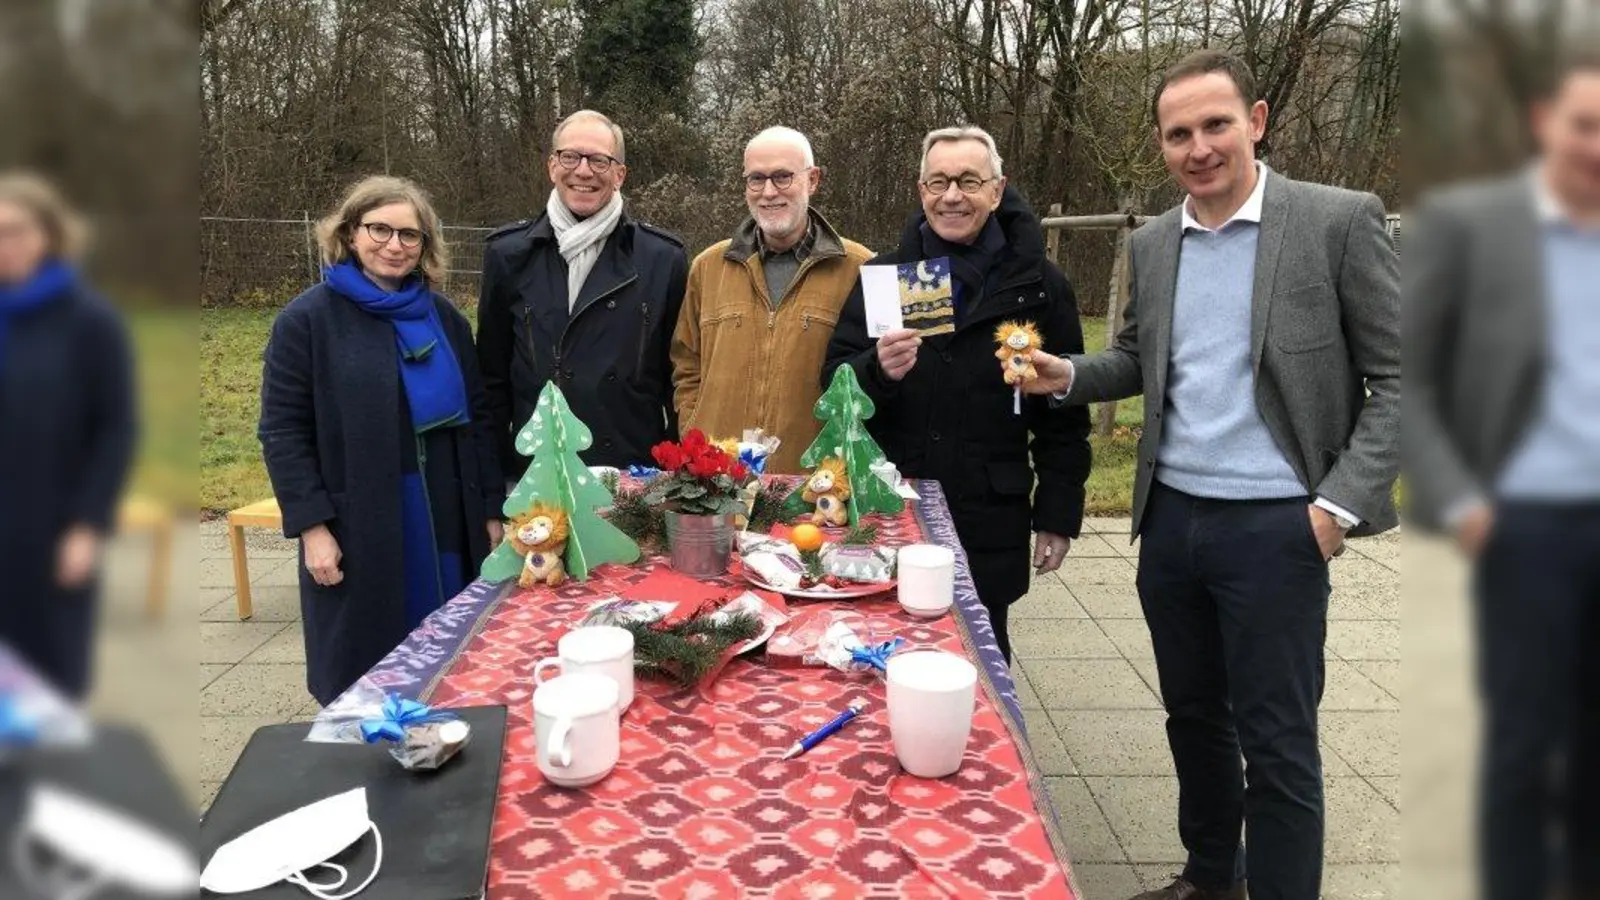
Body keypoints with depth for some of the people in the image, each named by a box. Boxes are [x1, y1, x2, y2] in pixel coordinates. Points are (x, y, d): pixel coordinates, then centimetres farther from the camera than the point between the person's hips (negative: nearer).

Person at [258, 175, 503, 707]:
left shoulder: (444, 317, 10)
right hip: (359, 530, -3)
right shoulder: (308, 319, -4)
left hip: (447, 522, 4)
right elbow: (282, 432, -6)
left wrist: (490, 509, 7)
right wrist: (310, 525, -13)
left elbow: (476, 417, 11)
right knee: (364, 684, 7)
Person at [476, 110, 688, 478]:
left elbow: (678, 379, 5)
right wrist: (494, 474, 5)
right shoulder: (508, 253, 4)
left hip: (636, 478, -1)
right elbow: (492, 376, 9)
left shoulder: (664, 258, 1)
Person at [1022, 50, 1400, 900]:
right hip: (1170, 518, 5)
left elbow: (1398, 377, -7)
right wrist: (1067, 374, -1)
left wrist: (1341, 502, -14)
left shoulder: (1340, 220, -8)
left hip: (1274, 526, -5)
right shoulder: (1151, 243, 7)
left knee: (1275, 739, 4)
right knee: (1192, 715, 18)